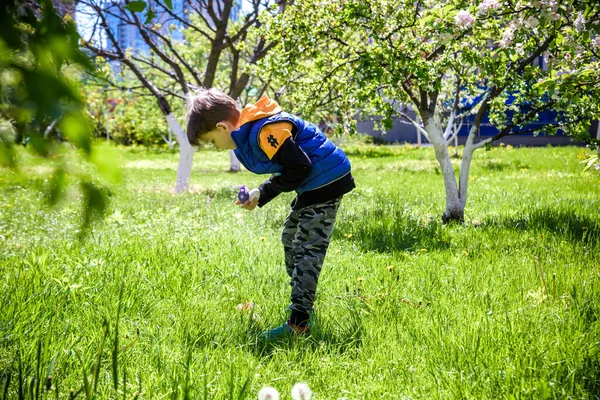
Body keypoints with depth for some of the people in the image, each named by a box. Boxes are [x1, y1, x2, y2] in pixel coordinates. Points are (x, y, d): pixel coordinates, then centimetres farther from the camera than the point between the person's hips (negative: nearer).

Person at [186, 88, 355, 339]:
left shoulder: (265, 131, -25)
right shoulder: (248, 133, 9)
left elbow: (300, 167, -25)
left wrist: (263, 193, -13)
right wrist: (259, 196, -1)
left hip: (326, 181, -11)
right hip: (312, 186, 11)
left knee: (307, 250, -13)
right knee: (291, 239, 21)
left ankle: (298, 324, -14)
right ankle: (302, 303, 34)